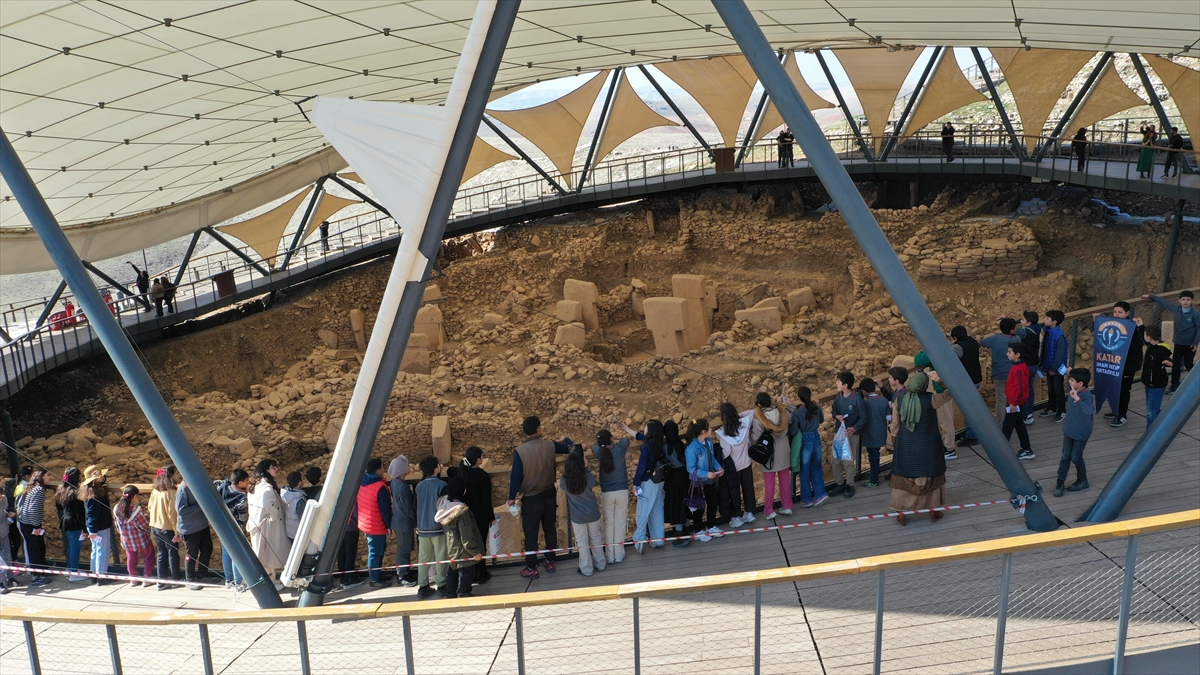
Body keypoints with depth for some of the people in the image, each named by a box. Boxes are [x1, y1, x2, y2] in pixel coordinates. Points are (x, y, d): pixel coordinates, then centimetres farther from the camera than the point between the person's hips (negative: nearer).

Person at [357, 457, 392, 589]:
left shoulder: (361, 482, 1)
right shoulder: (380, 487, -24)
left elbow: (361, 504, 11)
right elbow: (385, 509, -19)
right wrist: (388, 525, -8)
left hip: (364, 523, 8)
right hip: (377, 527, -8)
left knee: (375, 551, 22)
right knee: (375, 553, 4)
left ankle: (377, 575, 33)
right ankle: (375, 580, 15)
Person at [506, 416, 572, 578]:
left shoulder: (520, 451, -18)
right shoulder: (550, 445, -8)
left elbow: (515, 476, -14)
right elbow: (570, 448, 11)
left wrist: (512, 497, -1)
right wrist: (565, 439, 33)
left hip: (531, 498, -4)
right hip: (549, 494, 4)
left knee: (531, 533, 7)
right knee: (550, 529, 18)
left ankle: (531, 568, 15)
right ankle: (550, 562, 28)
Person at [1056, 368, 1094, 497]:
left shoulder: (1087, 396, -30)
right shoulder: (1074, 390, -7)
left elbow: (1089, 410, -50)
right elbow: (1068, 384, 19)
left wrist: (1077, 399, -57)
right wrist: (1069, 374, 3)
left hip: (1081, 432, -7)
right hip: (1069, 429, 7)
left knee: (1076, 457, 10)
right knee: (1065, 456, 13)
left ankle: (1082, 481, 32)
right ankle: (1060, 481, 22)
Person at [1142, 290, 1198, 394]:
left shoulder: (1194, 314, -16)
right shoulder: (1176, 308, -4)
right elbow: (1164, 302, 11)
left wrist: (1196, 342, -17)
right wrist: (1150, 296, 19)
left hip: (1190, 344, -4)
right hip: (1178, 343, 4)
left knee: (1188, 364, 9)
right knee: (1175, 365, 5)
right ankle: (1174, 386, 15)